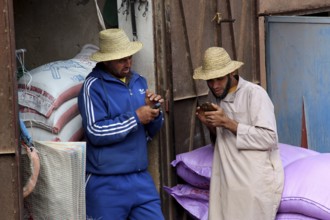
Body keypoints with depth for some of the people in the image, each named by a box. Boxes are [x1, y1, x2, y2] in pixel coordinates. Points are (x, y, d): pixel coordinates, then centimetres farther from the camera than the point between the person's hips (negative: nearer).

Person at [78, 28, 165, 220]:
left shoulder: (139, 82, 11)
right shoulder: (94, 86, -9)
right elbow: (96, 132, -19)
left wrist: (154, 112, -6)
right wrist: (135, 117, -17)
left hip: (141, 178, 5)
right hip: (107, 183, -5)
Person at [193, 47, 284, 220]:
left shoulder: (254, 93, -11)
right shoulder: (216, 96, 11)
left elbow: (269, 138, -18)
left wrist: (227, 122, -19)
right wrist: (210, 125, -2)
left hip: (256, 181, -6)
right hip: (227, 179, 6)